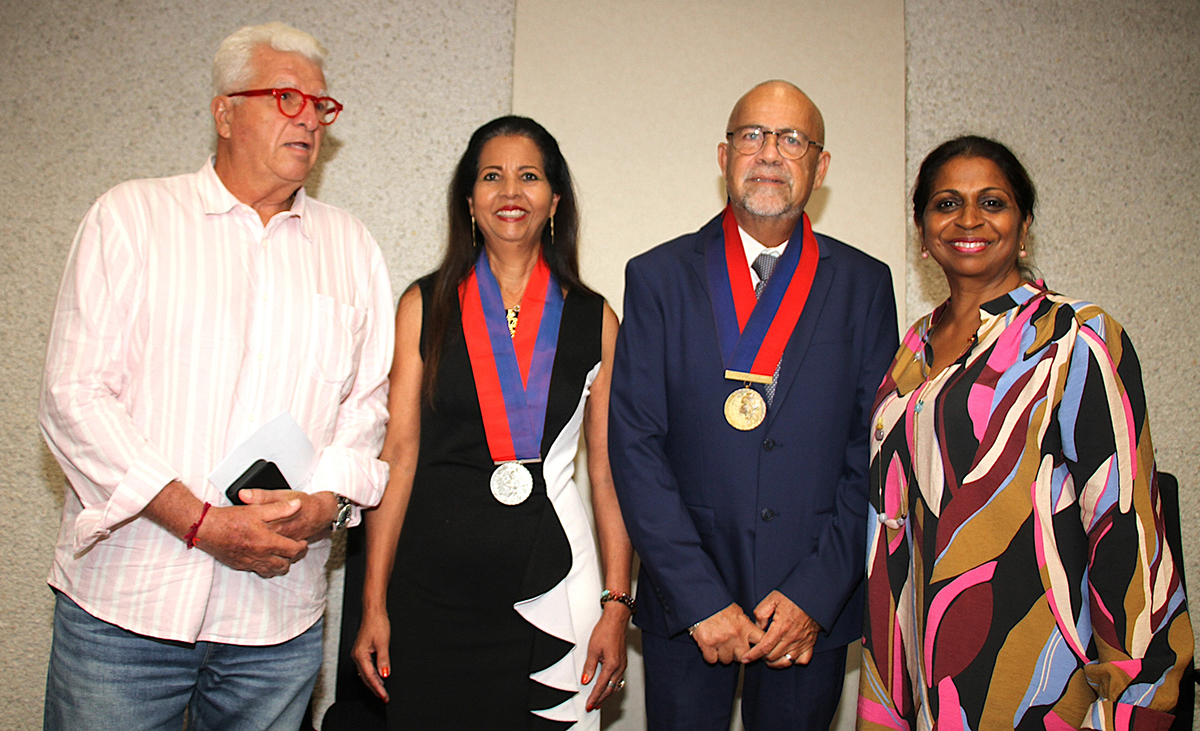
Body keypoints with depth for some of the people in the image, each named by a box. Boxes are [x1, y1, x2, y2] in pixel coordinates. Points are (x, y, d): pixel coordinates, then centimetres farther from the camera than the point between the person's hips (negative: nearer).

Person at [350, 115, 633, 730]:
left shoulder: (594, 319, 4)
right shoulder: (425, 306, 3)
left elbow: (608, 470, 4)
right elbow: (398, 454, 0)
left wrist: (617, 605, -1)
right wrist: (374, 604, -3)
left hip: (549, 587, 0)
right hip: (432, 584, 0)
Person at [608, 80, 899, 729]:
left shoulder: (864, 284, 3)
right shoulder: (659, 276, -1)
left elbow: (875, 453, 0)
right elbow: (635, 442, -7)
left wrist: (817, 592, -9)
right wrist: (701, 599, -13)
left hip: (814, 606, 1)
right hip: (684, 603, -1)